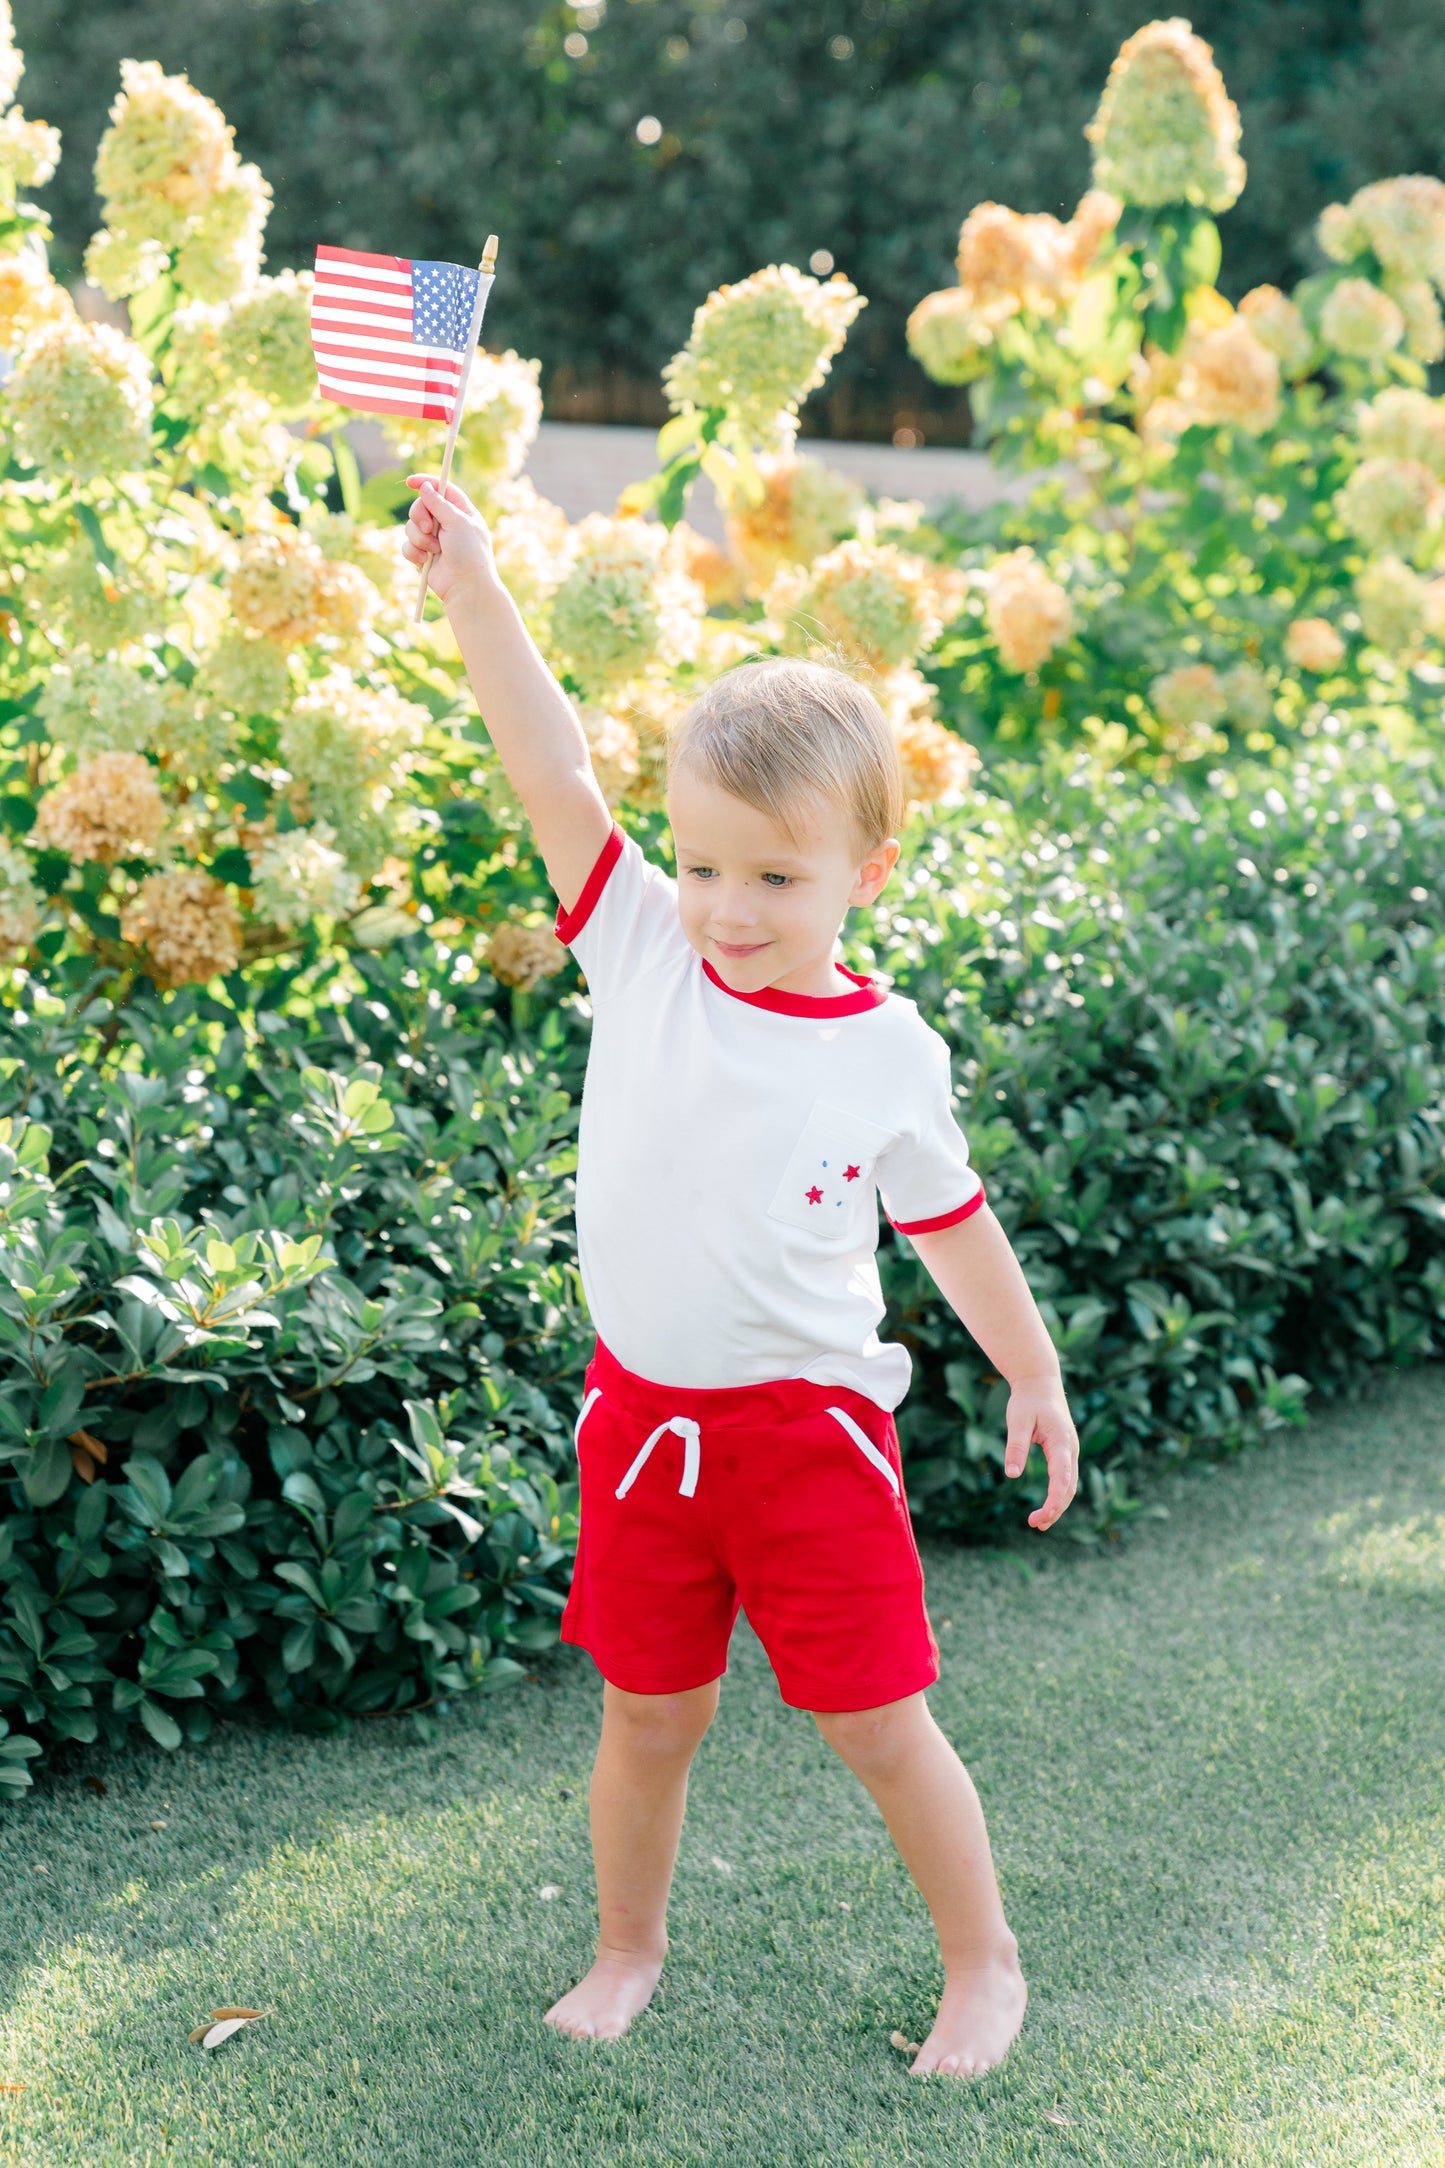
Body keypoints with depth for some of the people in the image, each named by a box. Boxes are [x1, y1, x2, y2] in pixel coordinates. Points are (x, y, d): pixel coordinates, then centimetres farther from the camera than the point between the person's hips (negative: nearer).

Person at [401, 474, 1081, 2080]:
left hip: (809, 1429, -2)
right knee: (648, 1714, 15)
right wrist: (472, 586, -27)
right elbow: (552, 776, -17)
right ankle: (628, 1950, 39)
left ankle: (984, 1963, 28)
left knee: (876, 1724, 6)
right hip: (642, 1417, 2)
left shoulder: (887, 1052, -7)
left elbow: (951, 1224, 8)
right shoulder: (642, 954, -6)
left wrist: (1035, 1377, 16)